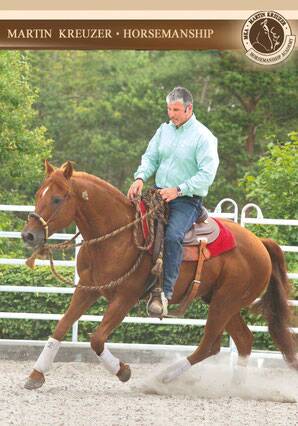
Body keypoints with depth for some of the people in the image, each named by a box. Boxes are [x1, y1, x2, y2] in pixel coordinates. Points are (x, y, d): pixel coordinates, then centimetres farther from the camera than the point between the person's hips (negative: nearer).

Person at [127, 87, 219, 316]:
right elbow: (150, 157, 13)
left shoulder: (203, 136, -8)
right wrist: (140, 178, -9)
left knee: (172, 235, -31)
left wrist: (178, 190, -23)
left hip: (187, 200, -7)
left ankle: (165, 291, -34)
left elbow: (207, 174, -15)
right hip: (160, 194, 7)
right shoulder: (164, 130, 12)